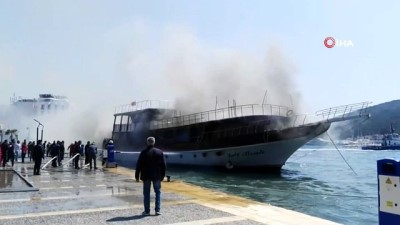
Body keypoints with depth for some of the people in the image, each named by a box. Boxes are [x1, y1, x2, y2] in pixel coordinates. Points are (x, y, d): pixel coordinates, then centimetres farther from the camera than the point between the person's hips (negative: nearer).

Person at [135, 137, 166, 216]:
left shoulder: (144, 152, -6)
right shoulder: (160, 152, 0)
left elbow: (139, 165, -5)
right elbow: (163, 165, 4)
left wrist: (137, 176, 2)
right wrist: (162, 175, 12)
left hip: (146, 176, -1)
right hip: (157, 176, 1)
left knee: (146, 193, 7)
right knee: (158, 192, 11)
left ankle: (147, 211, 9)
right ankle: (157, 210, 7)